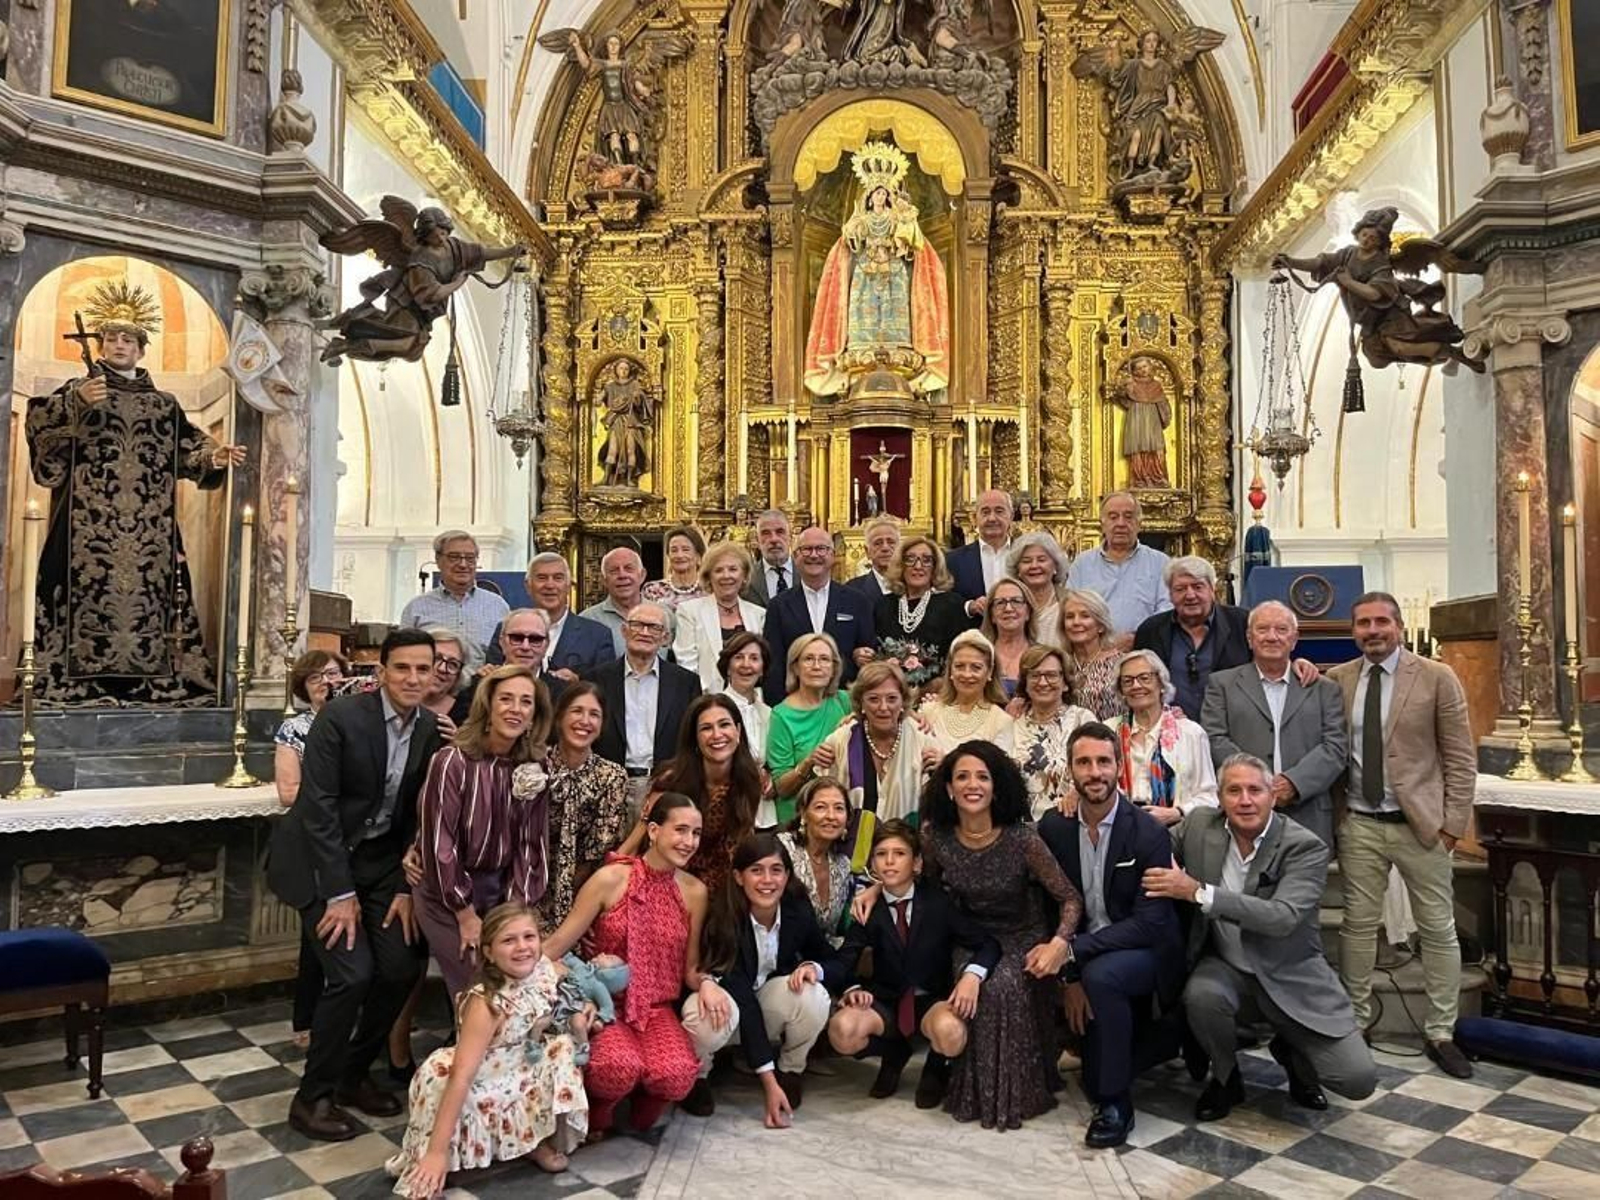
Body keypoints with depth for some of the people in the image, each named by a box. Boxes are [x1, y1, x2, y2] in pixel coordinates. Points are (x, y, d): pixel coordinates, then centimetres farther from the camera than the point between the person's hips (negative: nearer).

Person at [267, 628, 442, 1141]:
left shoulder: (430, 729, -3)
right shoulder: (340, 717, -20)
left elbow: (418, 816, 2)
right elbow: (318, 806, -20)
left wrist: (405, 888, -4)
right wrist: (340, 894, -19)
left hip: (380, 862, 6)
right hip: (322, 859, -5)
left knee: (401, 968, -1)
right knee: (352, 973, -15)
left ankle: (352, 1074, 22)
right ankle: (313, 1095, 5)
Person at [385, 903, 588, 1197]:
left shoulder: (546, 970, -14)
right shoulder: (487, 1004, -30)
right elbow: (461, 1077, -33)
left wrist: (575, 1023, -13)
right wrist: (437, 1150, -35)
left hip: (526, 1078, 5)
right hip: (485, 1090, -5)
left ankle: (538, 1140, 1)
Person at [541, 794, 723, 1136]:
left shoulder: (694, 892, 2)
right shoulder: (610, 879, -8)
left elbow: (689, 967, 9)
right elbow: (558, 944, -4)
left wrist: (706, 982, -13)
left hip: (658, 1010, 2)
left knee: (677, 1074, -29)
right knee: (620, 1066, -34)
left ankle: (643, 1114, 8)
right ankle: (597, 1112, 4)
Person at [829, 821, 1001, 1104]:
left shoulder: (938, 901, -7)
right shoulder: (870, 908, -2)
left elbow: (988, 943, -8)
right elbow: (845, 959, -3)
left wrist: (973, 975, -29)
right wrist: (852, 988, -26)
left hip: (933, 1000, -2)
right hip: (885, 1002, 2)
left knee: (950, 1033, -37)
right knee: (842, 1030, -29)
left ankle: (936, 1068, 5)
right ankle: (894, 1054, 9)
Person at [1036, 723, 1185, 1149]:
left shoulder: (1148, 833, -18)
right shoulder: (1053, 827, -6)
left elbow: (1149, 923, -23)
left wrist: (1073, 951, -29)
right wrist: (1070, 976, -12)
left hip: (1145, 952, -4)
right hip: (1088, 958, 5)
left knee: (1101, 974, -37)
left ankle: (1115, 1103, -17)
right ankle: (1165, 1037, 29)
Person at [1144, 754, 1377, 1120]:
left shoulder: (1306, 847, -15)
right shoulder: (1200, 825, -4)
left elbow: (1283, 918, -28)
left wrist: (1199, 892, -33)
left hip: (1291, 978, -1)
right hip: (1228, 971, 2)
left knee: (1359, 1079, -14)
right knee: (1201, 994, -32)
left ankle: (1291, 1052, 22)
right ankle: (1226, 1078, 1)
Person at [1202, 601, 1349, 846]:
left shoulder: (1324, 690, 14)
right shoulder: (1222, 684, 10)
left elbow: (1336, 747, 4)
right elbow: (1215, 741, 0)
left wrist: (1293, 782, -12)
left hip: (1308, 820, 1)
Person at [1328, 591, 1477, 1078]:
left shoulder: (1436, 678, -3)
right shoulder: (1336, 680, 3)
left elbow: (1460, 758, -2)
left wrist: (1453, 822, -6)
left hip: (1420, 824, -2)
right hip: (1359, 824, 2)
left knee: (1438, 929, 7)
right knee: (1358, 925, 9)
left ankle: (1441, 1034, 20)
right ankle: (1356, 1022, 22)